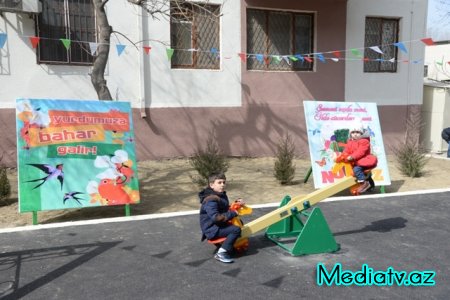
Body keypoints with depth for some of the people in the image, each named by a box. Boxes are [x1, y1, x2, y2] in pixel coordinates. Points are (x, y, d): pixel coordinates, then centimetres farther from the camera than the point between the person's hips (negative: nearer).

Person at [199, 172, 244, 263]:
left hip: (219, 225, 10)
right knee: (236, 230, -24)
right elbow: (216, 217, -32)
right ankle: (221, 253, -23)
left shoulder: (222, 195, 9)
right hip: (212, 229, -10)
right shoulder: (211, 200, -23)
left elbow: (226, 209, 24)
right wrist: (232, 214, -26)